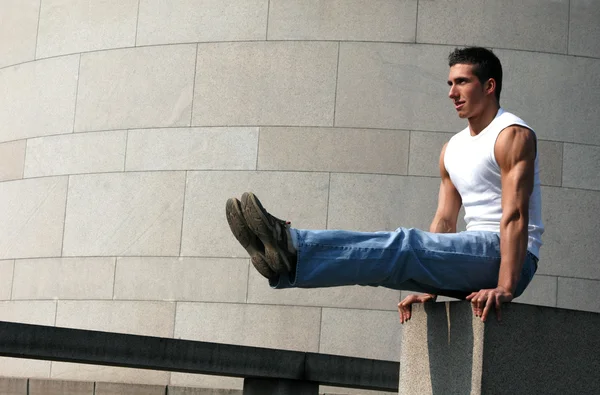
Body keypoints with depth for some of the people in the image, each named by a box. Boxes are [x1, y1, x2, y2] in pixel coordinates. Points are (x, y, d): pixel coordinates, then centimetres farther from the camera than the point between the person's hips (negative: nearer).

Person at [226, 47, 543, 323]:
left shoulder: (512, 135, -7)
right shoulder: (452, 150, 19)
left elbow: (515, 215, -19)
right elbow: (444, 221, 14)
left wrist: (505, 288, -29)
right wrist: (429, 288, 5)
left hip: (503, 256, -8)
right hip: (472, 257, 8)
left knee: (406, 245, -27)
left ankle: (293, 252, -45)